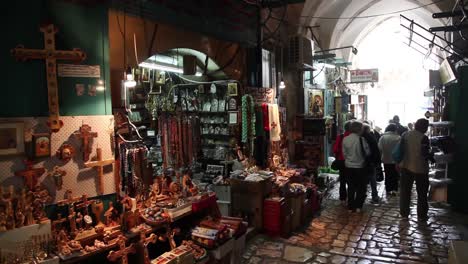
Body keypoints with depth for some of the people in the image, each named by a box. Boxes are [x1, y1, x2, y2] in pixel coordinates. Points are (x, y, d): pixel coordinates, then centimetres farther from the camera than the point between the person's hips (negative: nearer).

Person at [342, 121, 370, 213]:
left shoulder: (345, 139, -4)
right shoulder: (361, 139, -17)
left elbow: (344, 153, 3)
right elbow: (367, 152, -10)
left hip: (348, 166, 4)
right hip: (359, 166, -4)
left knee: (351, 187, 14)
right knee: (361, 187, 13)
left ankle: (350, 207, 17)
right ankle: (358, 206, 14)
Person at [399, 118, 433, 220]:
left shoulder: (405, 135, 1)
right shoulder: (424, 138, -14)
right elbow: (426, 153, -15)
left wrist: (399, 162, 10)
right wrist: (432, 158, 5)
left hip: (406, 167, 4)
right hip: (420, 168, -4)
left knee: (405, 191, 11)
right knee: (422, 193, 10)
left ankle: (404, 213, 15)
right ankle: (421, 215, 16)